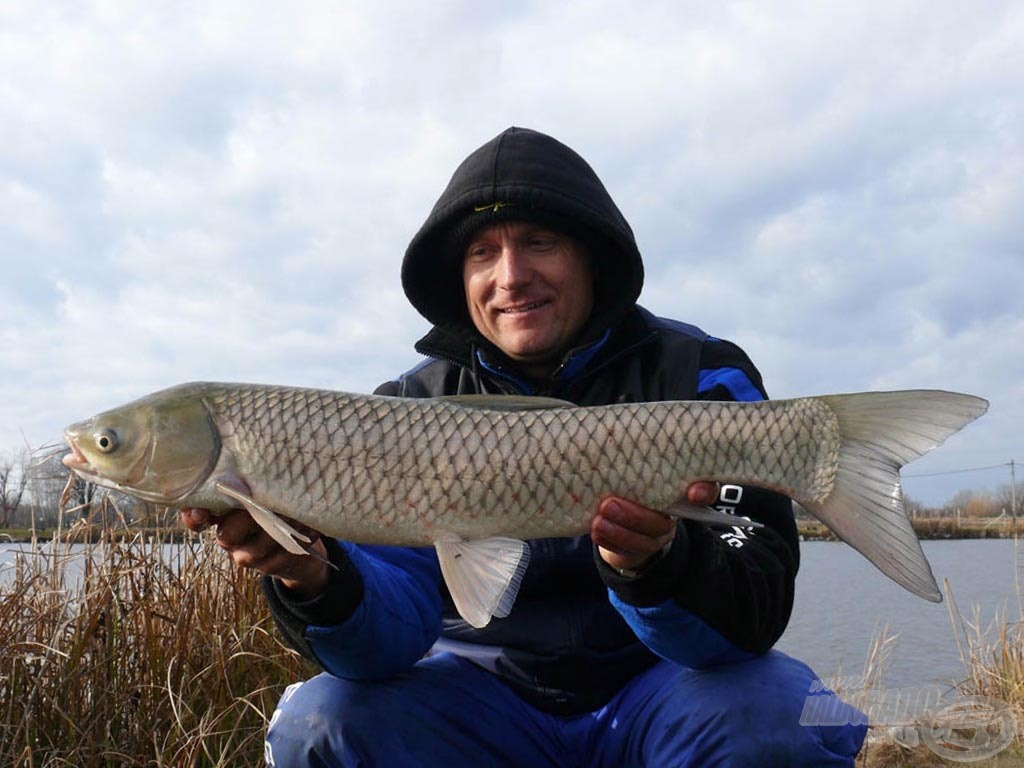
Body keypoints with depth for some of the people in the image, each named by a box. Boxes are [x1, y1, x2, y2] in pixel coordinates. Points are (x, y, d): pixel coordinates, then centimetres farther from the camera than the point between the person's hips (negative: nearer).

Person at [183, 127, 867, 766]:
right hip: (485, 696, 2)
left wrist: (657, 561, -40)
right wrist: (315, 578, -35)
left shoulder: (701, 377, -9)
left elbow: (754, 618, -19)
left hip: (651, 696, -1)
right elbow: (395, 632, -13)